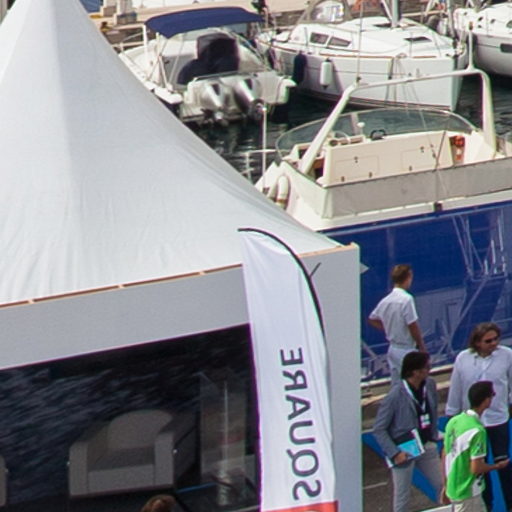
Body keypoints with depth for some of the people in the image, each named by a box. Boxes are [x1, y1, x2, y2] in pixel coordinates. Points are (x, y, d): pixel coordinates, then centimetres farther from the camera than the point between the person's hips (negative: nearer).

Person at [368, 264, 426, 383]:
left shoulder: (385, 300, 2)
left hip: (393, 349, 7)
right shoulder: (406, 299, -19)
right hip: (406, 350, -7)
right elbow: (413, 327, -18)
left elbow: (372, 320, 17)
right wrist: (422, 346, -6)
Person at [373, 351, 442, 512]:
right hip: (404, 450, -5)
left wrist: (435, 437, 4)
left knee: (443, 485, 14)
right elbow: (379, 429, -16)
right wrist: (394, 453, -20)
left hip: (427, 446, 5)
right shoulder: (395, 396, -22)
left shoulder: (430, 385, -6)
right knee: (402, 496, 8)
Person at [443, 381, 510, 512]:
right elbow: (476, 468, -24)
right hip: (467, 494, -9)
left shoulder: (454, 421, 0)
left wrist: (446, 484, 19)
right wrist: (497, 466, -6)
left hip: (453, 486, 9)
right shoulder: (477, 430, -25)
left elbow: (445, 455, 8)